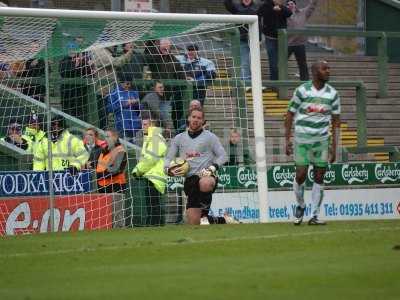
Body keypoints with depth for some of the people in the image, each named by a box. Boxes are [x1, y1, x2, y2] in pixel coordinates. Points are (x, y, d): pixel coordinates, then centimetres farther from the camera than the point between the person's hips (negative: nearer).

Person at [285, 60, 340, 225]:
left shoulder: (332, 94, 3)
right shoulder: (302, 91, -5)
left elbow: (335, 121, 7)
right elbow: (290, 115, 1)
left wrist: (334, 146, 1)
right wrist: (287, 140, -4)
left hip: (322, 140, 3)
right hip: (302, 139, -2)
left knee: (319, 178, 0)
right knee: (301, 175, -7)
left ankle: (314, 216, 7)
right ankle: (300, 206, 20)